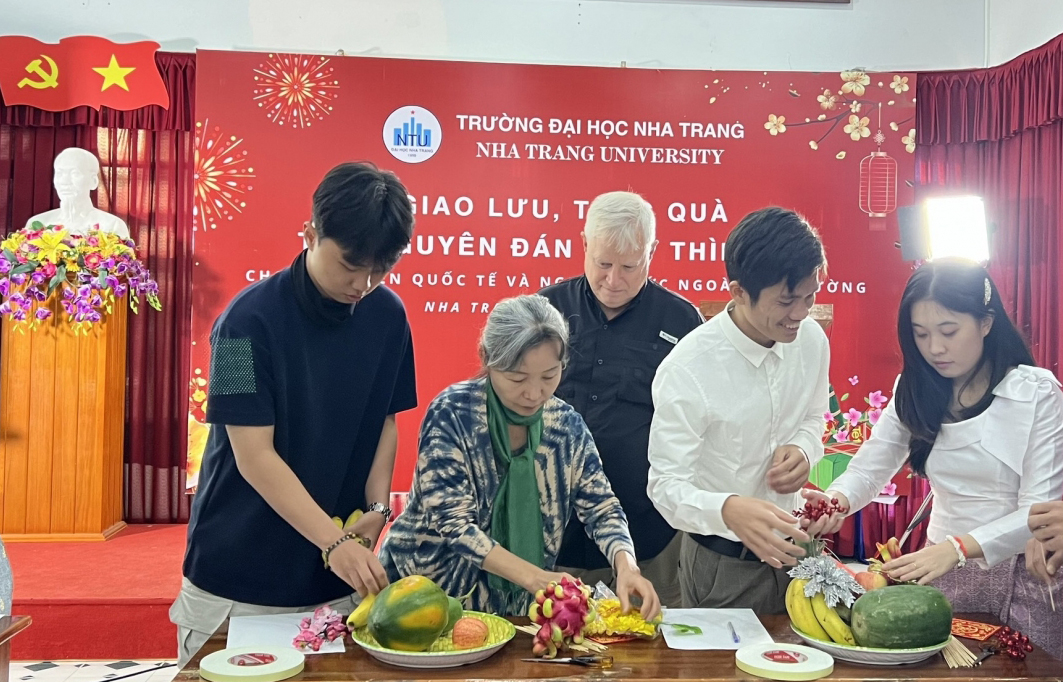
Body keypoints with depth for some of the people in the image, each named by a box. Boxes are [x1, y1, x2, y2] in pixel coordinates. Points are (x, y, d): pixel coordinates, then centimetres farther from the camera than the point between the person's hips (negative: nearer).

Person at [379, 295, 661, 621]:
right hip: (427, 584, -3)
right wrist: (534, 578, -30)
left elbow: (602, 509, -1)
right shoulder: (453, 413, -16)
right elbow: (453, 522, -20)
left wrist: (626, 566, -21)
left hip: (515, 606, 3)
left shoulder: (567, 424, -3)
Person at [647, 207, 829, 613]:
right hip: (721, 563, -5)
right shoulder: (687, 369, -25)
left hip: (793, 546, 5)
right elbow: (666, 485, -24)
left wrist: (804, 450, -12)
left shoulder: (812, 340, -7)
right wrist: (728, 510, -44)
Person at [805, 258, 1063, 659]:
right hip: (943, 570, 3)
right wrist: (837, 500, -30)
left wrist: (957, 547, -31)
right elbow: (869, 468, -6)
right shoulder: (915, 394, 1)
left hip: (1024, 578, -3)